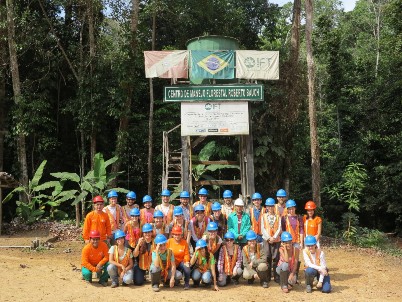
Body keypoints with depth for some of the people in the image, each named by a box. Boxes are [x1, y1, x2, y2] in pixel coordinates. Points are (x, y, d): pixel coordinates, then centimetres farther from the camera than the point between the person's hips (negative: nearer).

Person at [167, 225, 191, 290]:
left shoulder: (184, 242, -2)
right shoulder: (169, 241, -6)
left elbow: (186, 254, -2)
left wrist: (187, 261, -21)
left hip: (181, 262, 2)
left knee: (186, 267, -32)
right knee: (179, 275, -27)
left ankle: (186, 283, -7)